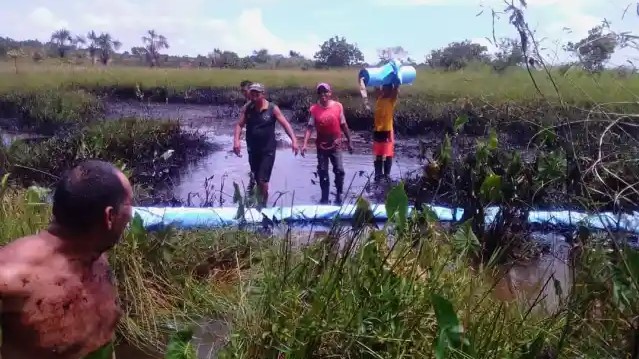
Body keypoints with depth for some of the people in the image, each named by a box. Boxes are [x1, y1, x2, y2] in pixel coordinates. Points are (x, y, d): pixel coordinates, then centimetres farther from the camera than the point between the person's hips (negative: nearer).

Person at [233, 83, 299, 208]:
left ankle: (263, 203, 8)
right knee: (257, 179, 14)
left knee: (263, 179, -9)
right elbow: (239, 125, -1)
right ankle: (261, 200, 33)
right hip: (253, 150, 4)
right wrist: (236, 140, -18)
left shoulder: (272, 108, -9)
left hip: (268, 150, -4)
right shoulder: (247, 108, 0)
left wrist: (294, 140, -21)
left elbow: (285, 124, -10)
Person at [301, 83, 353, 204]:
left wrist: (349, 141, 8)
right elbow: (310, 127, -8)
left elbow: (343, 125, 3)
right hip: (321, 146, 0)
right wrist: (305, 144, -18)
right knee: (322, 172, 6)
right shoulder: (314, 109, -6)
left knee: (339, 171, -2)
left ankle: (339, 195, 18)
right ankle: (324, 198, 18)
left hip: (335, 145, 0)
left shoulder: (338, 106, -5)